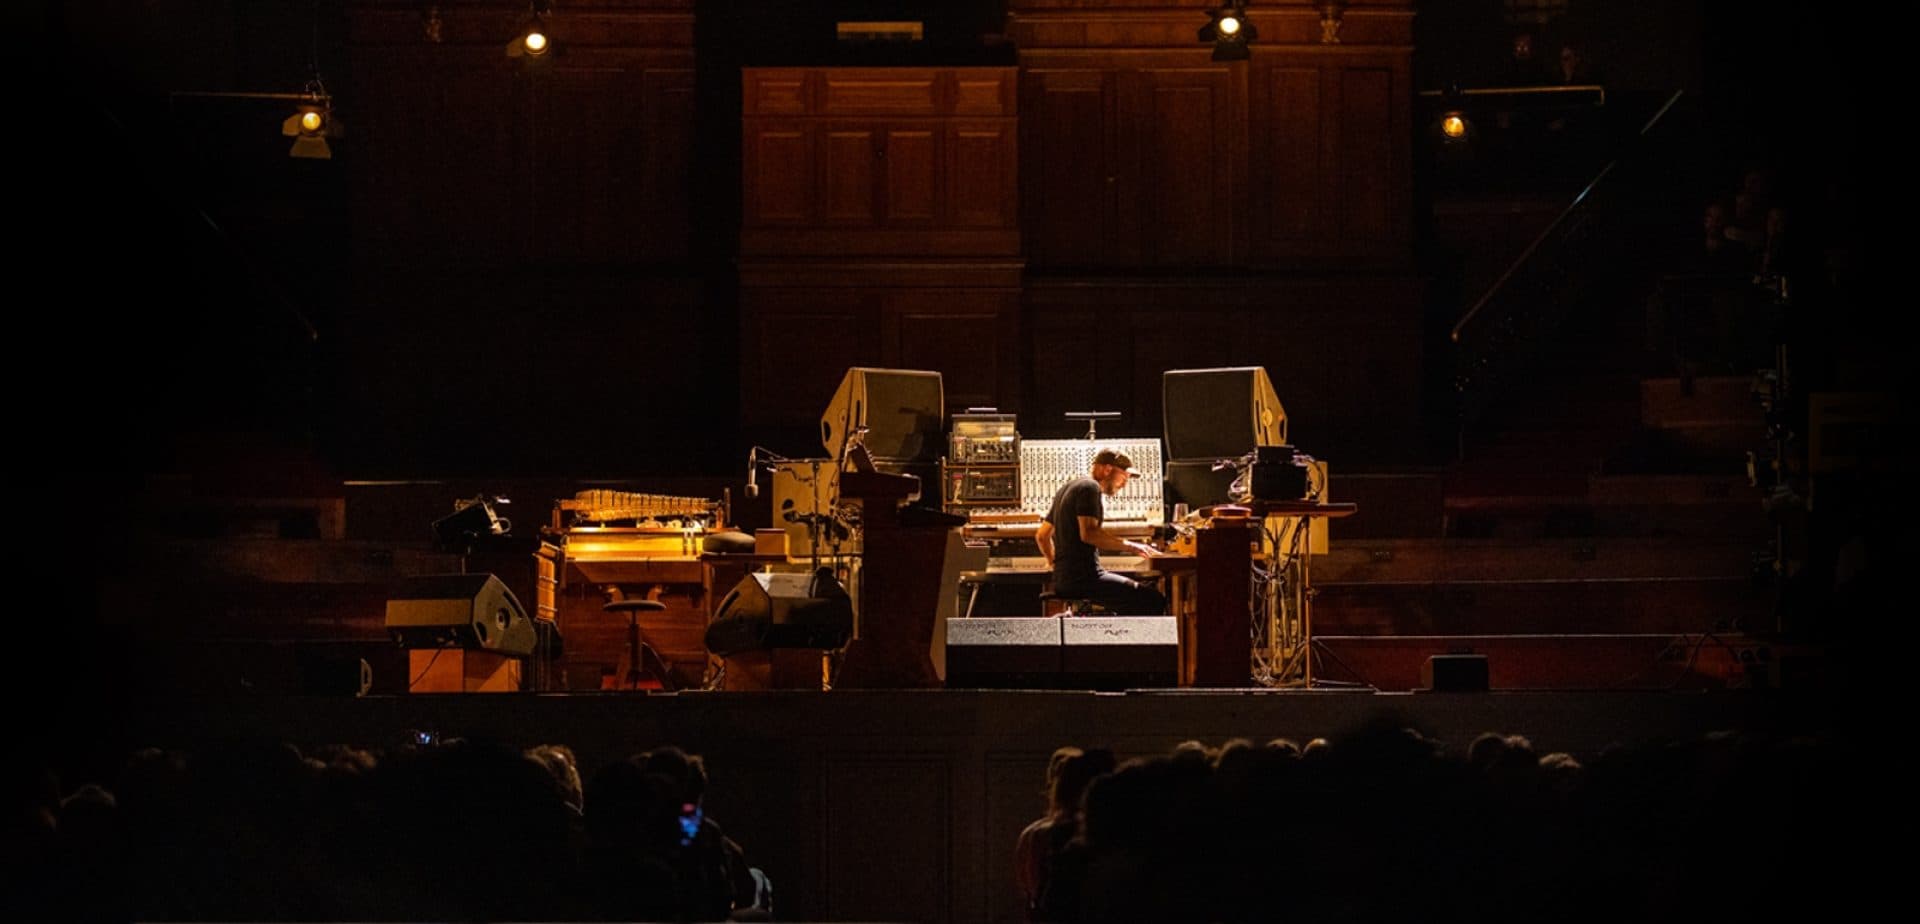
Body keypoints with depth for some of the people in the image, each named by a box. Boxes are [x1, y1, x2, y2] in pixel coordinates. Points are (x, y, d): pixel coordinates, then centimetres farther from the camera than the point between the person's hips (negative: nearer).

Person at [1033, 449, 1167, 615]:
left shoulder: (1067, 488, 22)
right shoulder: (1090, 488, -8)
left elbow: (1041, 536, 27)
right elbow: (1088, 533, -23)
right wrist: (1129, 546, -19)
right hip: (1084, 578, -10)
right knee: (1154, 601, -14)